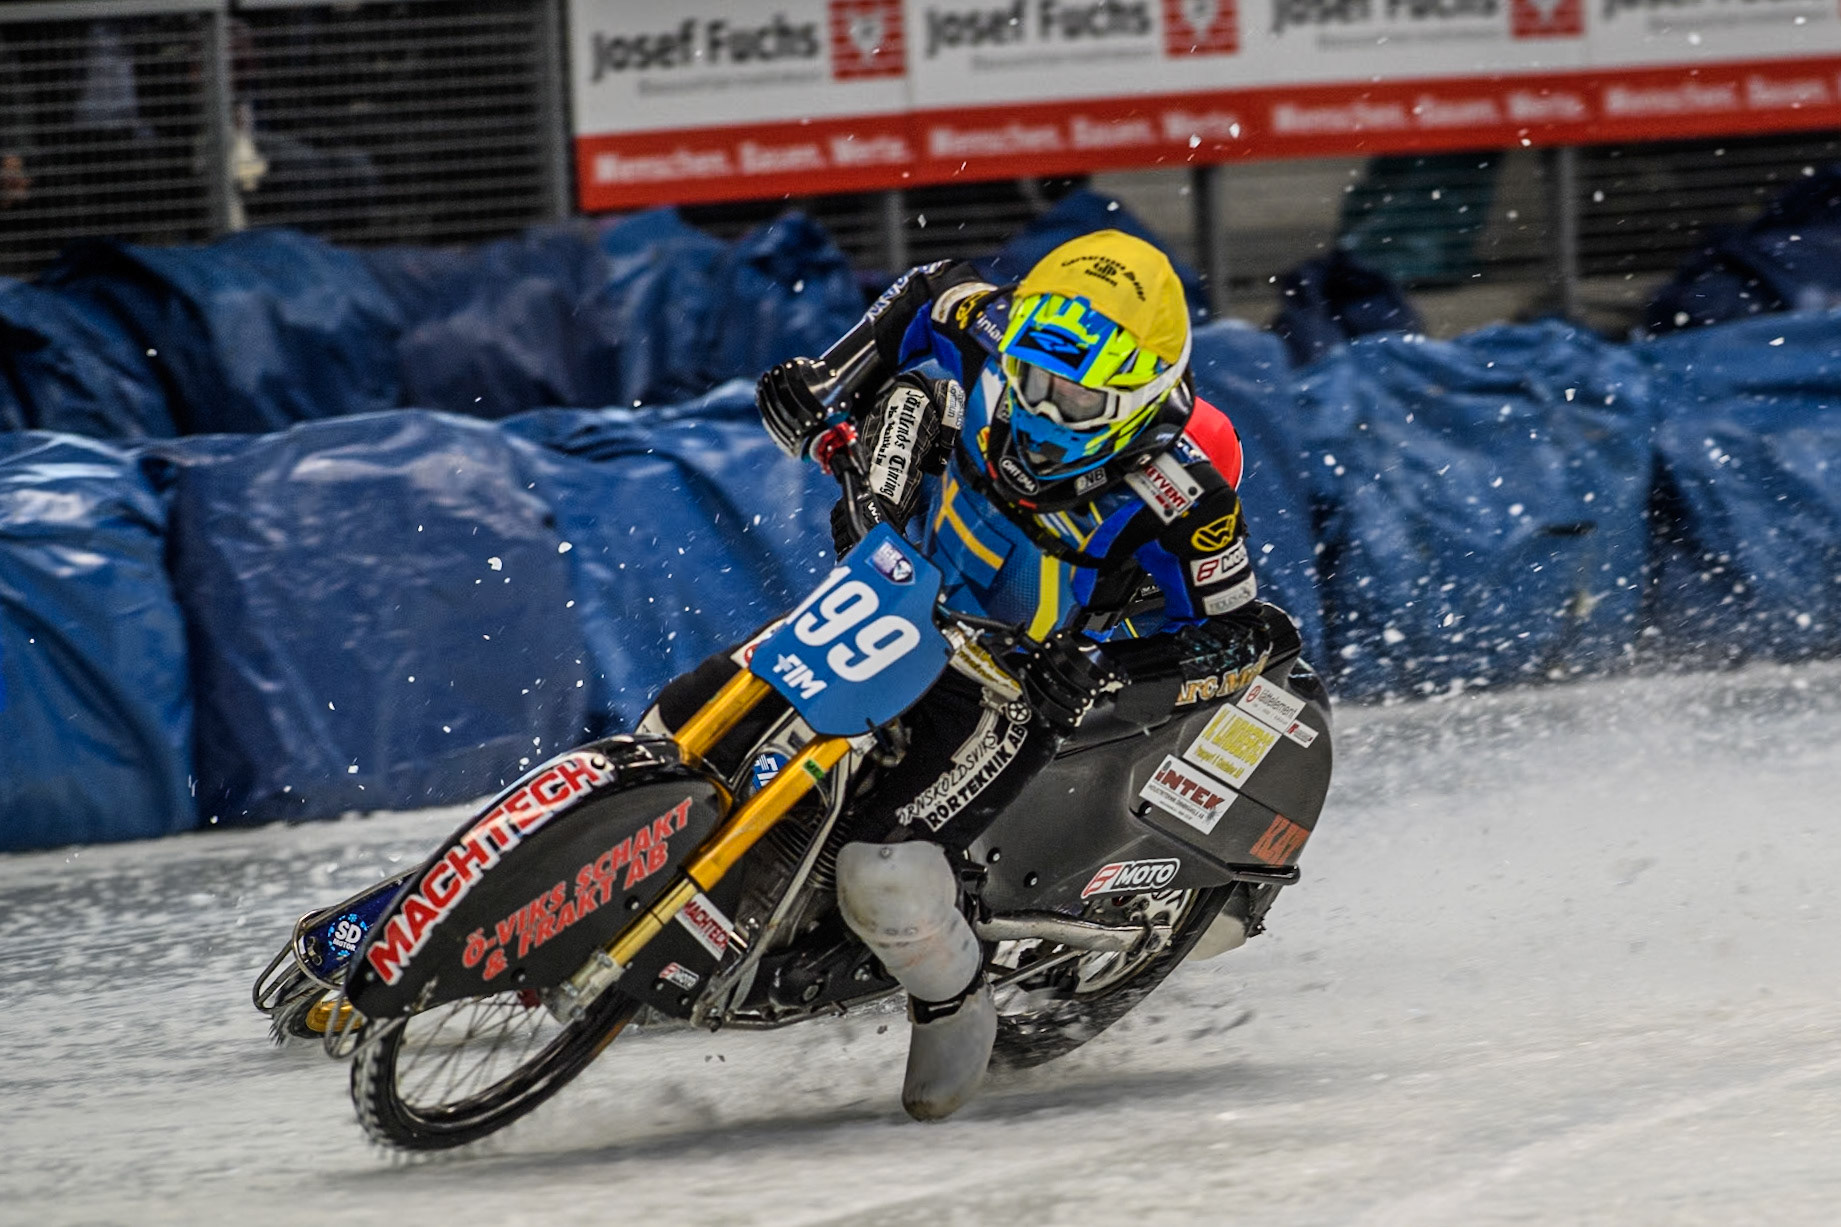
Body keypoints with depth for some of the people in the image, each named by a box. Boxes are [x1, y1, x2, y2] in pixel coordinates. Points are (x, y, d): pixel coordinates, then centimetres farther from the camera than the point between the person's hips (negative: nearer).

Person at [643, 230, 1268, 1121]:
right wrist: (824, 385, -13)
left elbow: (1233, 632, -16)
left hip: (1015, 681, -6)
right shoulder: (985, 338, -20)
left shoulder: (1180, 490, -29)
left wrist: (1107, 668, -32)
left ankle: (953, 1009, 7)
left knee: (885, 874, -26)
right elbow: (932, 291, 3)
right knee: (682, 727, 0)